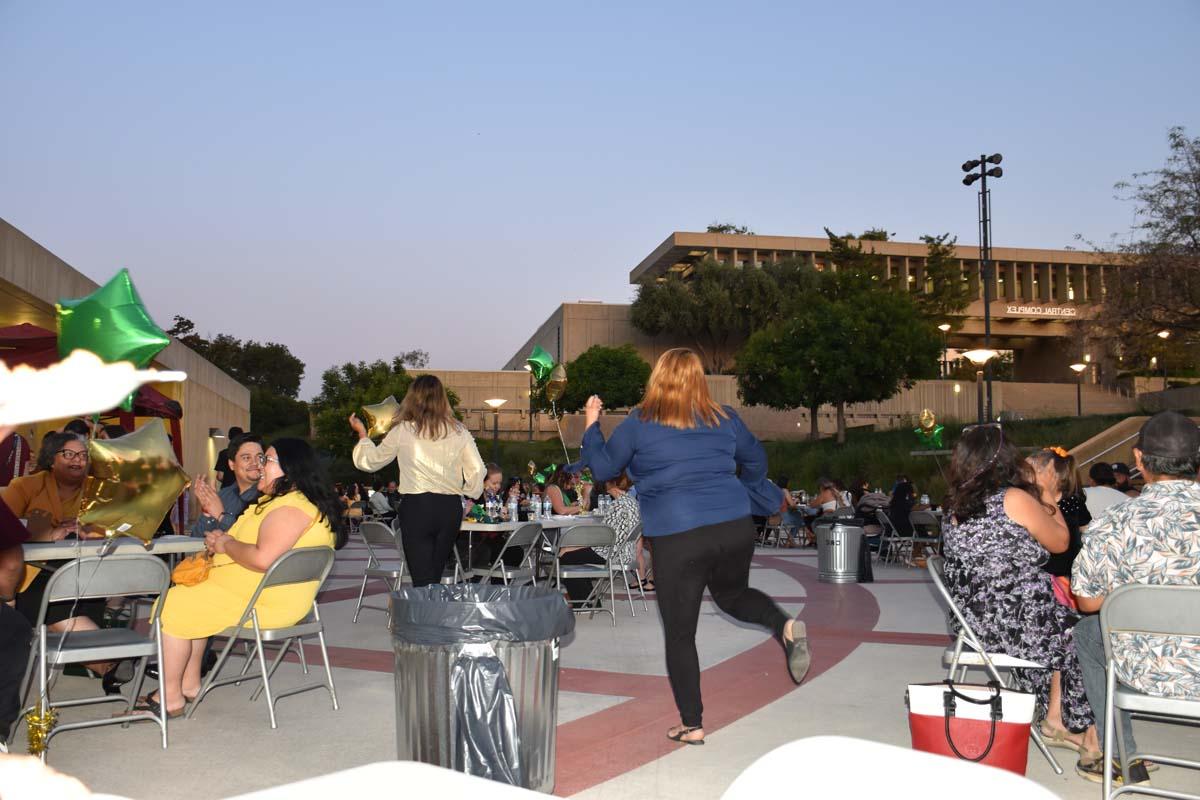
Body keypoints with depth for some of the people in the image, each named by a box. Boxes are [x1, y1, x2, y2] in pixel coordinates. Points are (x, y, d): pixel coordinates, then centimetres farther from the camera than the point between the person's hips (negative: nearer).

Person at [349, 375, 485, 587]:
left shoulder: (403, 431, -2)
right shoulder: (458, 432, 2)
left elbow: (370, 461, 11)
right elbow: (476, 470, 2)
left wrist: (362, 433, 27)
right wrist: (468, 494, 21)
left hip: (416, 506, -3)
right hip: (450, 507, 3)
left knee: (422, 580, -2)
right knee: (435, 576, 16)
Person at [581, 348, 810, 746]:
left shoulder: (639, 424, -3)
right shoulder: (723, 418, 7)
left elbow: (603, 467, 7)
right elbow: (756, 460, 21)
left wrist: (591, 426, 23)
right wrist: (765, 497, 42)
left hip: (678, 540, -3)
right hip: (736, 529, 4)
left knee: (679, 634, 10)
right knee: (732, 594, 31)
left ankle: (692, 725, 15)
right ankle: (785, 626, 2)